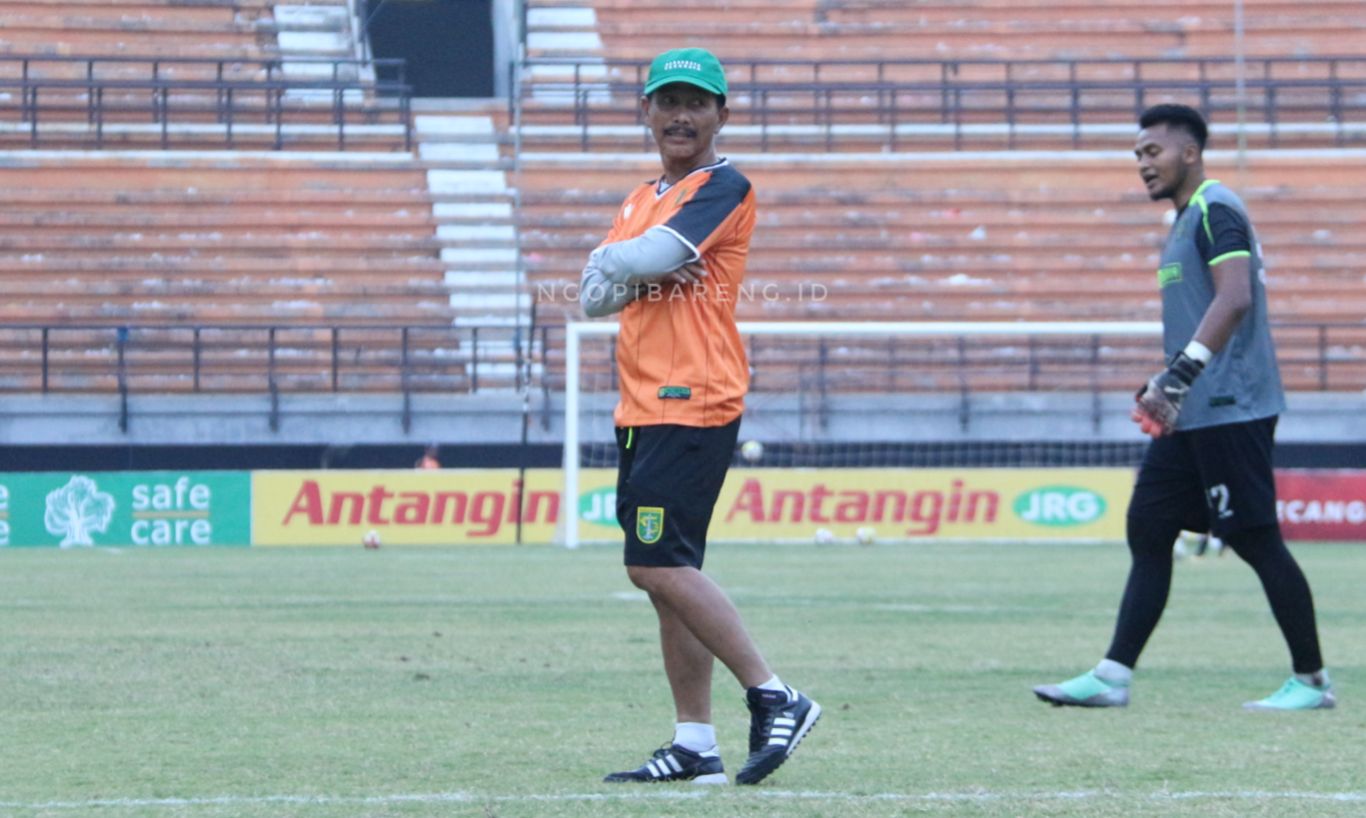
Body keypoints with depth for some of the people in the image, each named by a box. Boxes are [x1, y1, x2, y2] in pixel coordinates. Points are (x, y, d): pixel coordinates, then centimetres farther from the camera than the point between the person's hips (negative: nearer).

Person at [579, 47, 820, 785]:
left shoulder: (724, 188, -6)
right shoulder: (642, 199, 20)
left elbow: (647, 255, -19)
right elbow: (592, 294, 12)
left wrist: (613, 260, 3)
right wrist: (634, 273, -8)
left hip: (692, 407, -9)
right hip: (643, 411, 9)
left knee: (659, 564, -15)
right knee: (665, 572, 7)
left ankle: (773, 699, -8)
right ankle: (694, 746, 10)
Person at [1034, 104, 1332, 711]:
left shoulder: (1215, 211, -12)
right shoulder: (1187, 220, 19)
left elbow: (1234, 300, -24)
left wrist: (1179, 376, -28)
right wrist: (1165, 386, 24)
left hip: (1229, 411, -10)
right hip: (1193, 414, 10)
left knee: (1256, 540, -6)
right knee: (1147, 529, 6)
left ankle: (1312, 681, 1)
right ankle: (1112, 677, 6)